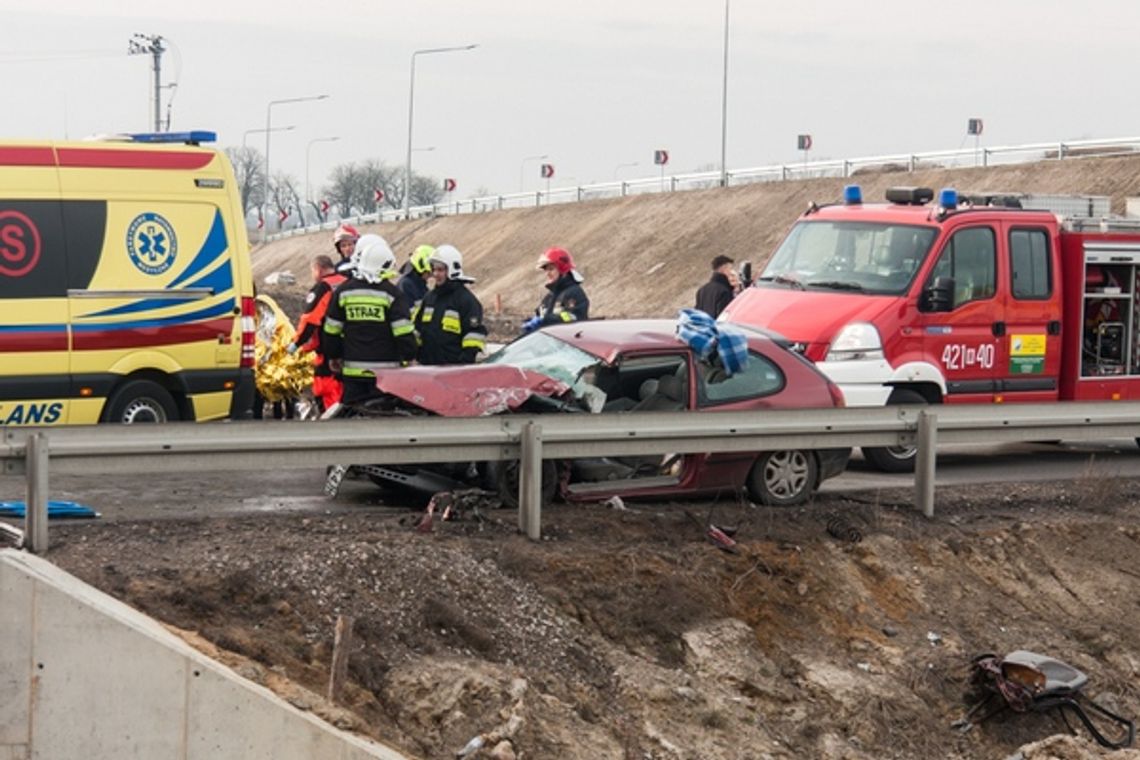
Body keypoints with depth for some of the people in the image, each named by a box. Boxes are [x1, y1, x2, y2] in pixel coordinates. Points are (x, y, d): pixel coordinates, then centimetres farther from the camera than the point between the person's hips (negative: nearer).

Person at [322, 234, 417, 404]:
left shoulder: (342, 292, 2)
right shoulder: (391, 293, -7)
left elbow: (332, 331, 7)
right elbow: (404, 332, -9)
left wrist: (333, 356, 21)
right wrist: (409, 358, 4)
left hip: (353, 371, 2)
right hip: (386, 370, -2)